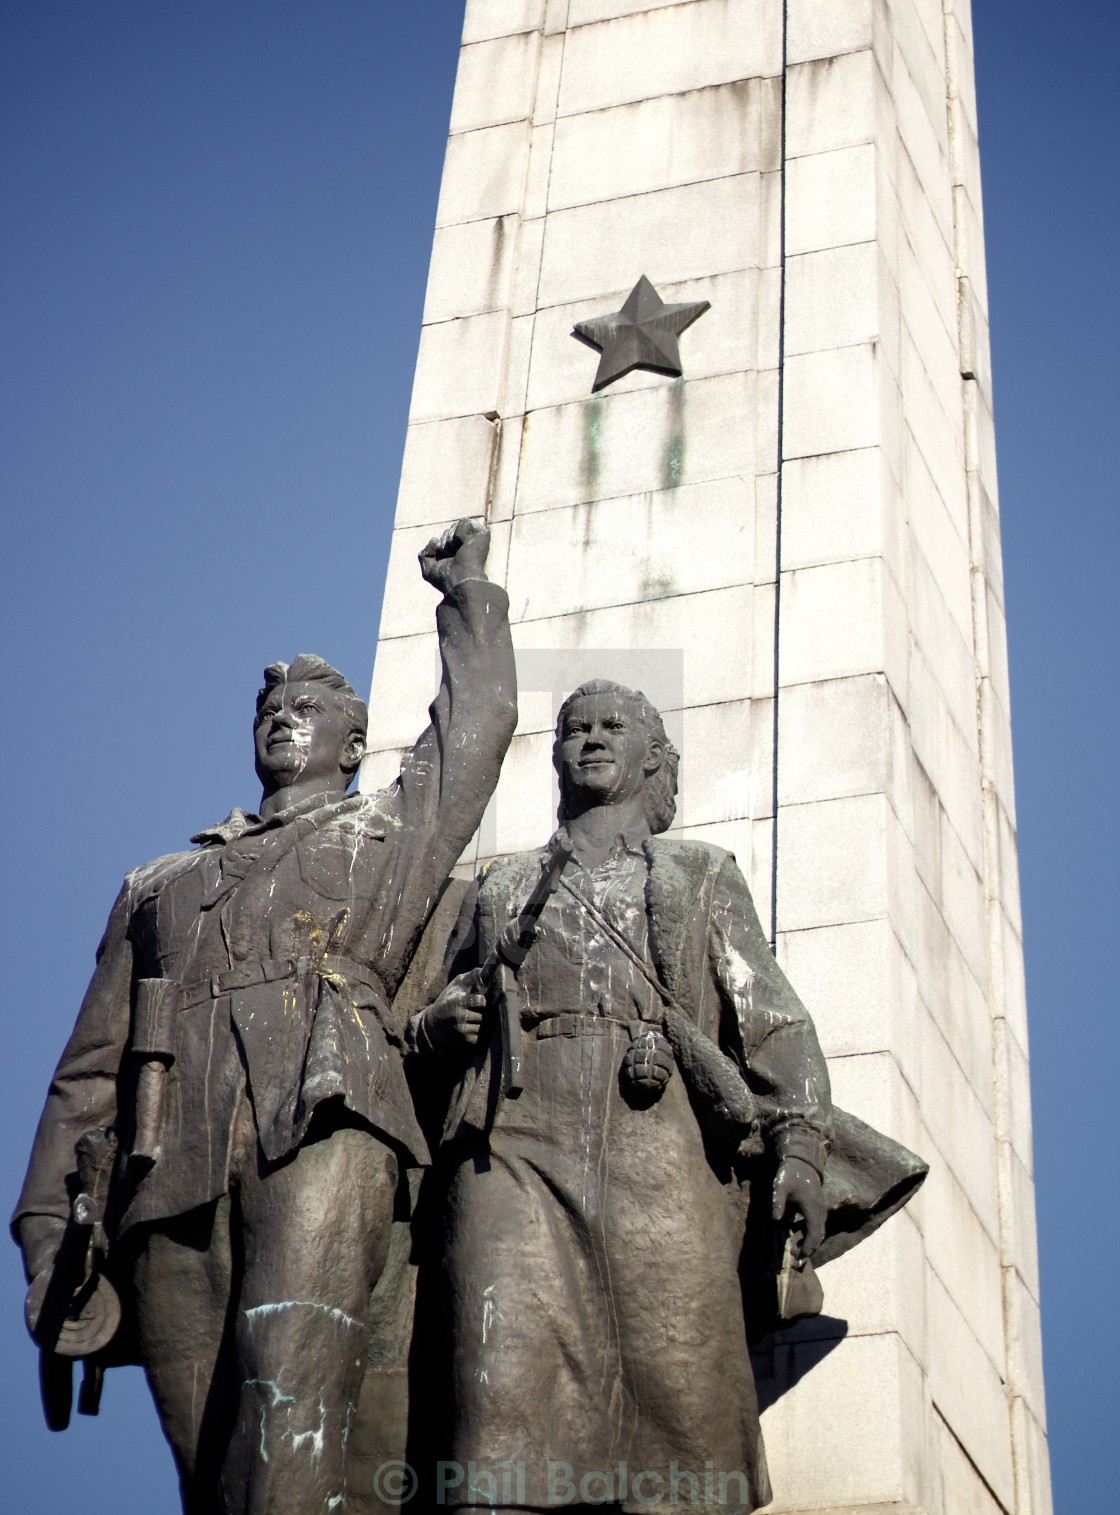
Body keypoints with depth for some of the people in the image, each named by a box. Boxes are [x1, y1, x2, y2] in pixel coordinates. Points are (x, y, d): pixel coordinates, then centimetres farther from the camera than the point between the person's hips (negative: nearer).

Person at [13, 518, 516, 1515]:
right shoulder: (160, 884, 32)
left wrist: (466, 593, 37)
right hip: (171, 1167, 4)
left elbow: (478, 720, 21)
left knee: (290, 1386, -26)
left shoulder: (390, 832, 28)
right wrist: (48, 1223, 12)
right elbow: (89, 1068, 24)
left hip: (321, 1125, -3)